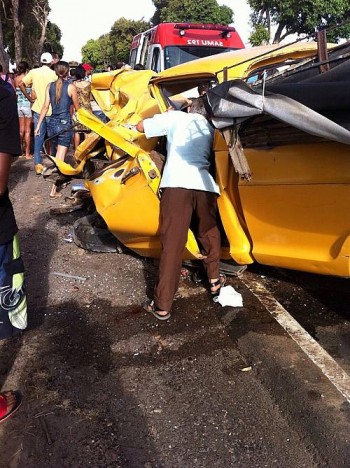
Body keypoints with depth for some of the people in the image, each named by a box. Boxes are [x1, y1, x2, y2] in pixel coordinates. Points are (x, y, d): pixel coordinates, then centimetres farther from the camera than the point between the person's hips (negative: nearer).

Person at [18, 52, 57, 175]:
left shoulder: (34, 72, 1)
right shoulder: (54, 74, -6)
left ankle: (38, 165, 5)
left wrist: (29, 97, 2)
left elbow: (21, 84, -5)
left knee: (38, 138, 7)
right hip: (52, 110, -2)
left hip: (38, 110, 2)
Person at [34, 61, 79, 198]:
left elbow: (45, 107, 2)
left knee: (58, 154, 24)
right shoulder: (71, 87, -6)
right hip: (65, 124, -4)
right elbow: (77, 108, 4)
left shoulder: (50, 86, 4)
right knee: (60, 157, -4)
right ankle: (54, 190, -8)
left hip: (52, 123, 4)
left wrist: (38, 125, 6)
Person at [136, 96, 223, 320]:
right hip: (205, 184, 3)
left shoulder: (176, 117, 19)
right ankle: (215, 281, 39)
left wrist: (165, 117, 39)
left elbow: (140, 126, 22)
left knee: (172, 243, -6)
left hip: (177, 184, -3)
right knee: (210, 235, 27)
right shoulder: (210, 129, 29)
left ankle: (162, 306, -4)